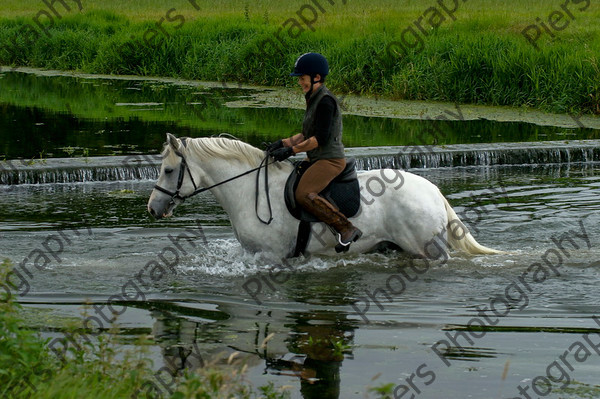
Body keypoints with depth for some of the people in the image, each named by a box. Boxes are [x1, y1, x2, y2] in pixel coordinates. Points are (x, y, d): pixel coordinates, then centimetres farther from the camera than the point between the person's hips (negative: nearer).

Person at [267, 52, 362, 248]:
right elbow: (308, 134, 21)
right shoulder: (314, 99, 16)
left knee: (303, 194, -27)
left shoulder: (325, 101, -16)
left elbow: (320, 138, -21)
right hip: (318, 159, 11)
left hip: (330, 159, -11)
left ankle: (347, 228, -26)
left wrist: (291, 150, -19)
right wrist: (283, 143, 8)